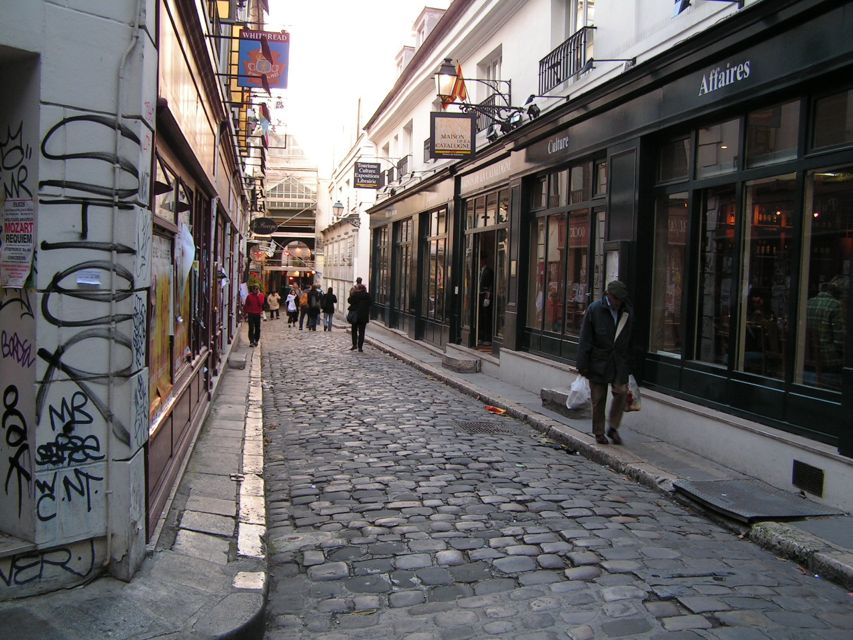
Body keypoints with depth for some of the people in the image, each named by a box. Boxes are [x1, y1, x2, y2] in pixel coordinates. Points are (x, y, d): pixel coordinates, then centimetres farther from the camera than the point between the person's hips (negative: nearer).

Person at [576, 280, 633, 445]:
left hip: (619, 361, 2)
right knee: (598, 398, 4)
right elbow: (584, 340, -6)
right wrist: (582, 365, -9)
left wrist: (629, 362, 9)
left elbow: (630, 339, 11)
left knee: (621, 392, -10)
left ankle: (613, 428, 9)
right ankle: (599, 433, 18)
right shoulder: (594, 309, -6)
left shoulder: (628, 312, 4)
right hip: (598, 361, -2)